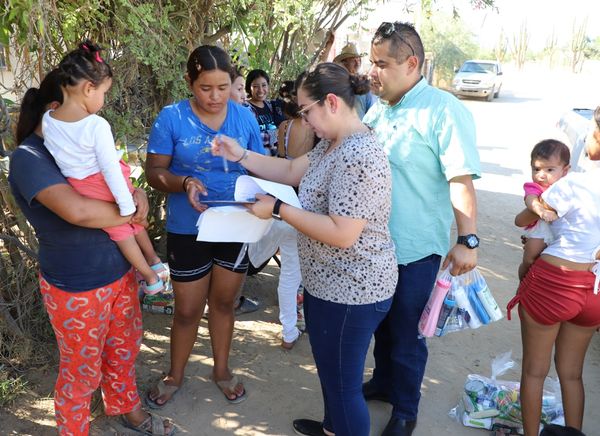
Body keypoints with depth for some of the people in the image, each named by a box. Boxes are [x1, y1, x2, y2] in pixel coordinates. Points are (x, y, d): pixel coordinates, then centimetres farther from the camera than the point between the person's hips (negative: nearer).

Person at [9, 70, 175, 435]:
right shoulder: (29, 158, -19)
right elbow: (78, 210, -34)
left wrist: (138, 195, -8)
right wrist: (130, 213, -18)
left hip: (121, 273, 8)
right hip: (77, 288, -8)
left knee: (124, 350, 25)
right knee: (82, 371, 13)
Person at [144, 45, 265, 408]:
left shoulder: (245, 117, -3)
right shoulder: (172, 117, -11)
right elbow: (155, 172, -9)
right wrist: (185, 182, -29)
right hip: (188, 230, -2)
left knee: (224, 303, 19)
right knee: (188, 310, 10)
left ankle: (222, 369, 41)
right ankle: (175, 376, 36)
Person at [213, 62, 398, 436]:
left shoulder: (359, 157, -28)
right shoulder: (334, 143, 6)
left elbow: (341, 234, -31)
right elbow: (291, 171, 13)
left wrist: (278, 209, -24)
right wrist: (239, 155, 5)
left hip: (350, 293, -11)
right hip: (330, 283, 11)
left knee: (343, 384, 8)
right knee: (330, 370, 29)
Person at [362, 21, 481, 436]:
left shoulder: (443, 110, -16)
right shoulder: (378, 109, 5)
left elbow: (461, 179, -21)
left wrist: (467, 240, -26)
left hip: (415, 249, -7)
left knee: (405, 333, 10)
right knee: (381, 322, 23)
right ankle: (384, 382, 47)